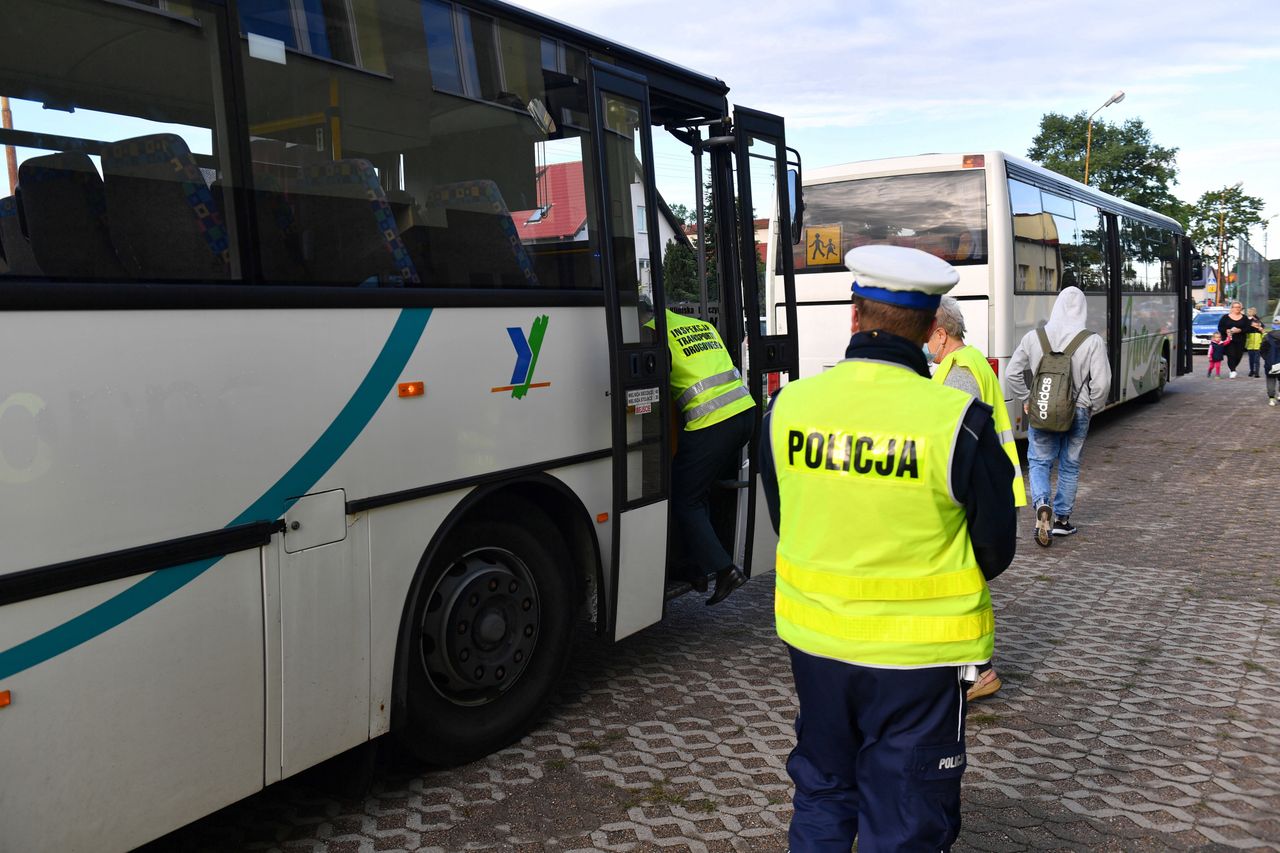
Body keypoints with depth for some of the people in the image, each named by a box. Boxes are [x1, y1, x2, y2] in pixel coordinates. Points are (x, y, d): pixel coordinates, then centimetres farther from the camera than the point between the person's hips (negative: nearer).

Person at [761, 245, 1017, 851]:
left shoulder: (788, 407, -8)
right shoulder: (958, 421, -19)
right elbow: (995, 551, -6)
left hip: (813, 636, 3)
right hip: (919, 650, -3)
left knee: (820, 796, 24)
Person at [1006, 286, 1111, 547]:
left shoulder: (1033, 337, -6)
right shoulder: (1093, 342, -11)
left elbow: (1012, 374, -3)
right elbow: (1102, 383, -12)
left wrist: (1026, 400, 9)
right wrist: (1093, 408, 5)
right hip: (1077, 413, 0)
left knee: (1039, 462, 12)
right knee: (1069, 466, 15)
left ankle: (1041, 504, -15)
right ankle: (1061, 519, 24)